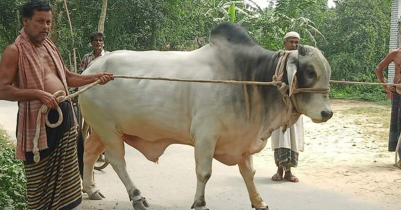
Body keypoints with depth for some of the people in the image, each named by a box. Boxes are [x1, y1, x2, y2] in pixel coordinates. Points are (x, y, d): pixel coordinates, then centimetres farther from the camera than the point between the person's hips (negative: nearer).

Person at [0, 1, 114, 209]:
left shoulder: (49, 46, 15)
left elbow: (67, 77, 24)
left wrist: (95, 78, 13)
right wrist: (37, 93, -23)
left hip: (64, 114, 7)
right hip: (37, 119, -7)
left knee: (66, 173, 13)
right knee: (40, 178, 3)